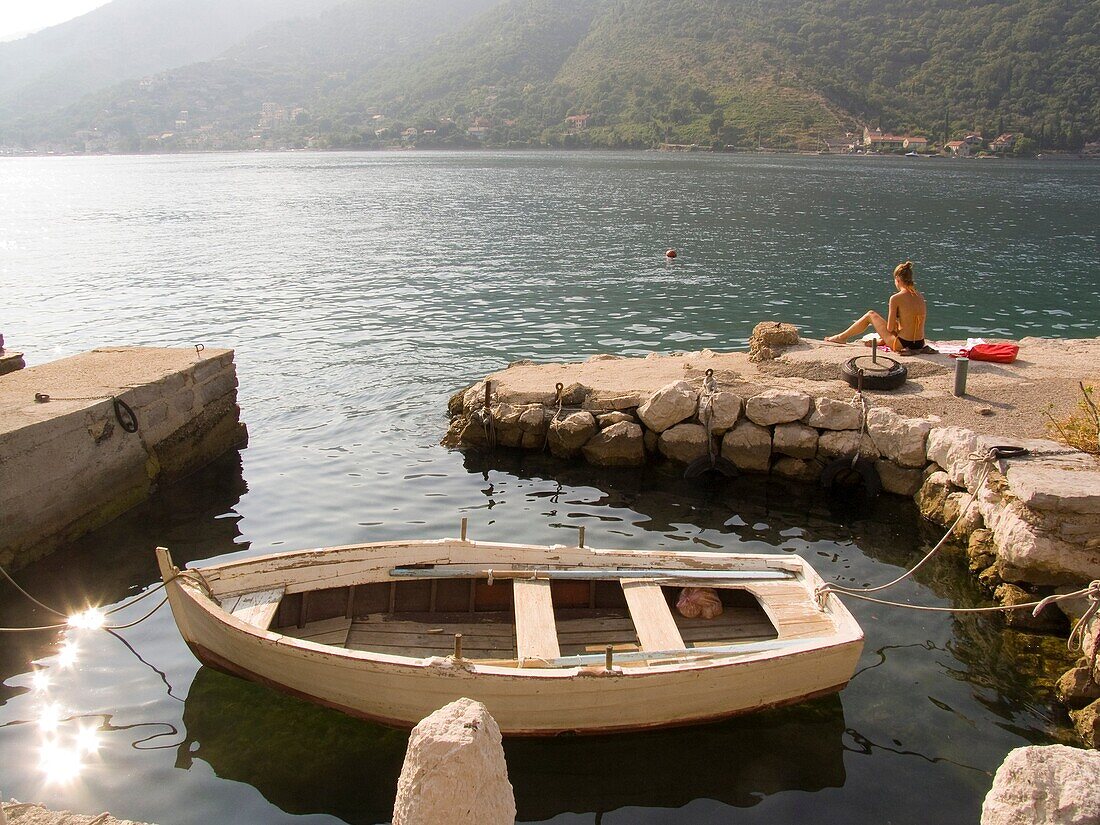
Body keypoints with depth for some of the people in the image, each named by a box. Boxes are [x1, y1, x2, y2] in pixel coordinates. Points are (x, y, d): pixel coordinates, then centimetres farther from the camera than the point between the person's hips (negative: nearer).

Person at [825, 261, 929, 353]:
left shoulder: (895, 298, -14)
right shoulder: (920, 297, 5)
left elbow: (890, 328, -11)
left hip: (902, 345, -5)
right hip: (919, 344, 6)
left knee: (870, 314, 14)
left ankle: (842, 337, 29)